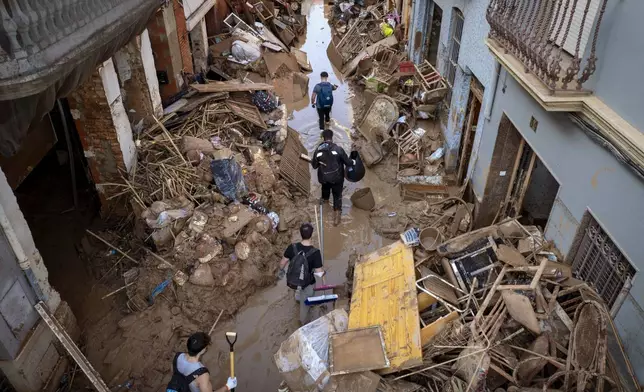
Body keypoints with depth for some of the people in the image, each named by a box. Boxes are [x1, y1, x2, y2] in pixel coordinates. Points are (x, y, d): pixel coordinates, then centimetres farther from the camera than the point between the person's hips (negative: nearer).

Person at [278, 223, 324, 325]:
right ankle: (303, 322, 49)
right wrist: (323, 272, -1)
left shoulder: (292, 247, -21)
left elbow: (282, 263, -7)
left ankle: (298, 296, 68)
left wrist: (281, 271, 15)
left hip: (292, 282, 3)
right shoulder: (315, 252, -30)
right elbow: (319, 273, -25)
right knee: (305, 303, 26)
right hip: (307, 284, -3)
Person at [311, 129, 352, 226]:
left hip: (324, 177, 3)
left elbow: (314, 166, 1)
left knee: (325, 189, 35)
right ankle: (337, 214, 6)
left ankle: (325, 199, 64)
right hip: (337, 177, -3)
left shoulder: (318, 150, -11)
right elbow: (348, 162, -10)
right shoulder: (338, 149, -18)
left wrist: (312, 161, 24)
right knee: (337, 196, 13)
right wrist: (352, 162, 14)